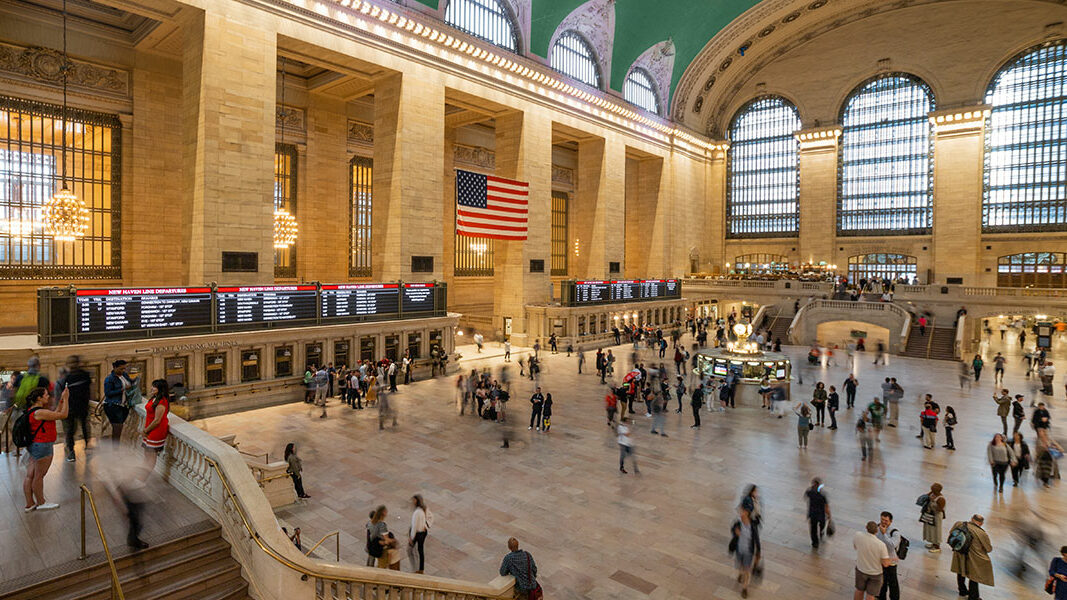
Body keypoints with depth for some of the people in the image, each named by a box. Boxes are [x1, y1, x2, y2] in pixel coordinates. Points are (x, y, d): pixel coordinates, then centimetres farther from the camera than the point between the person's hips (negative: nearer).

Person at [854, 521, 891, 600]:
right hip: (875, 573, -2)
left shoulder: (857, 535, -26)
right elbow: (885, 564, -21)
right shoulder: (881, 544, -33)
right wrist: (891, 560, 1)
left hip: (861, 569, 2)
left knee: (859, 590, 25)